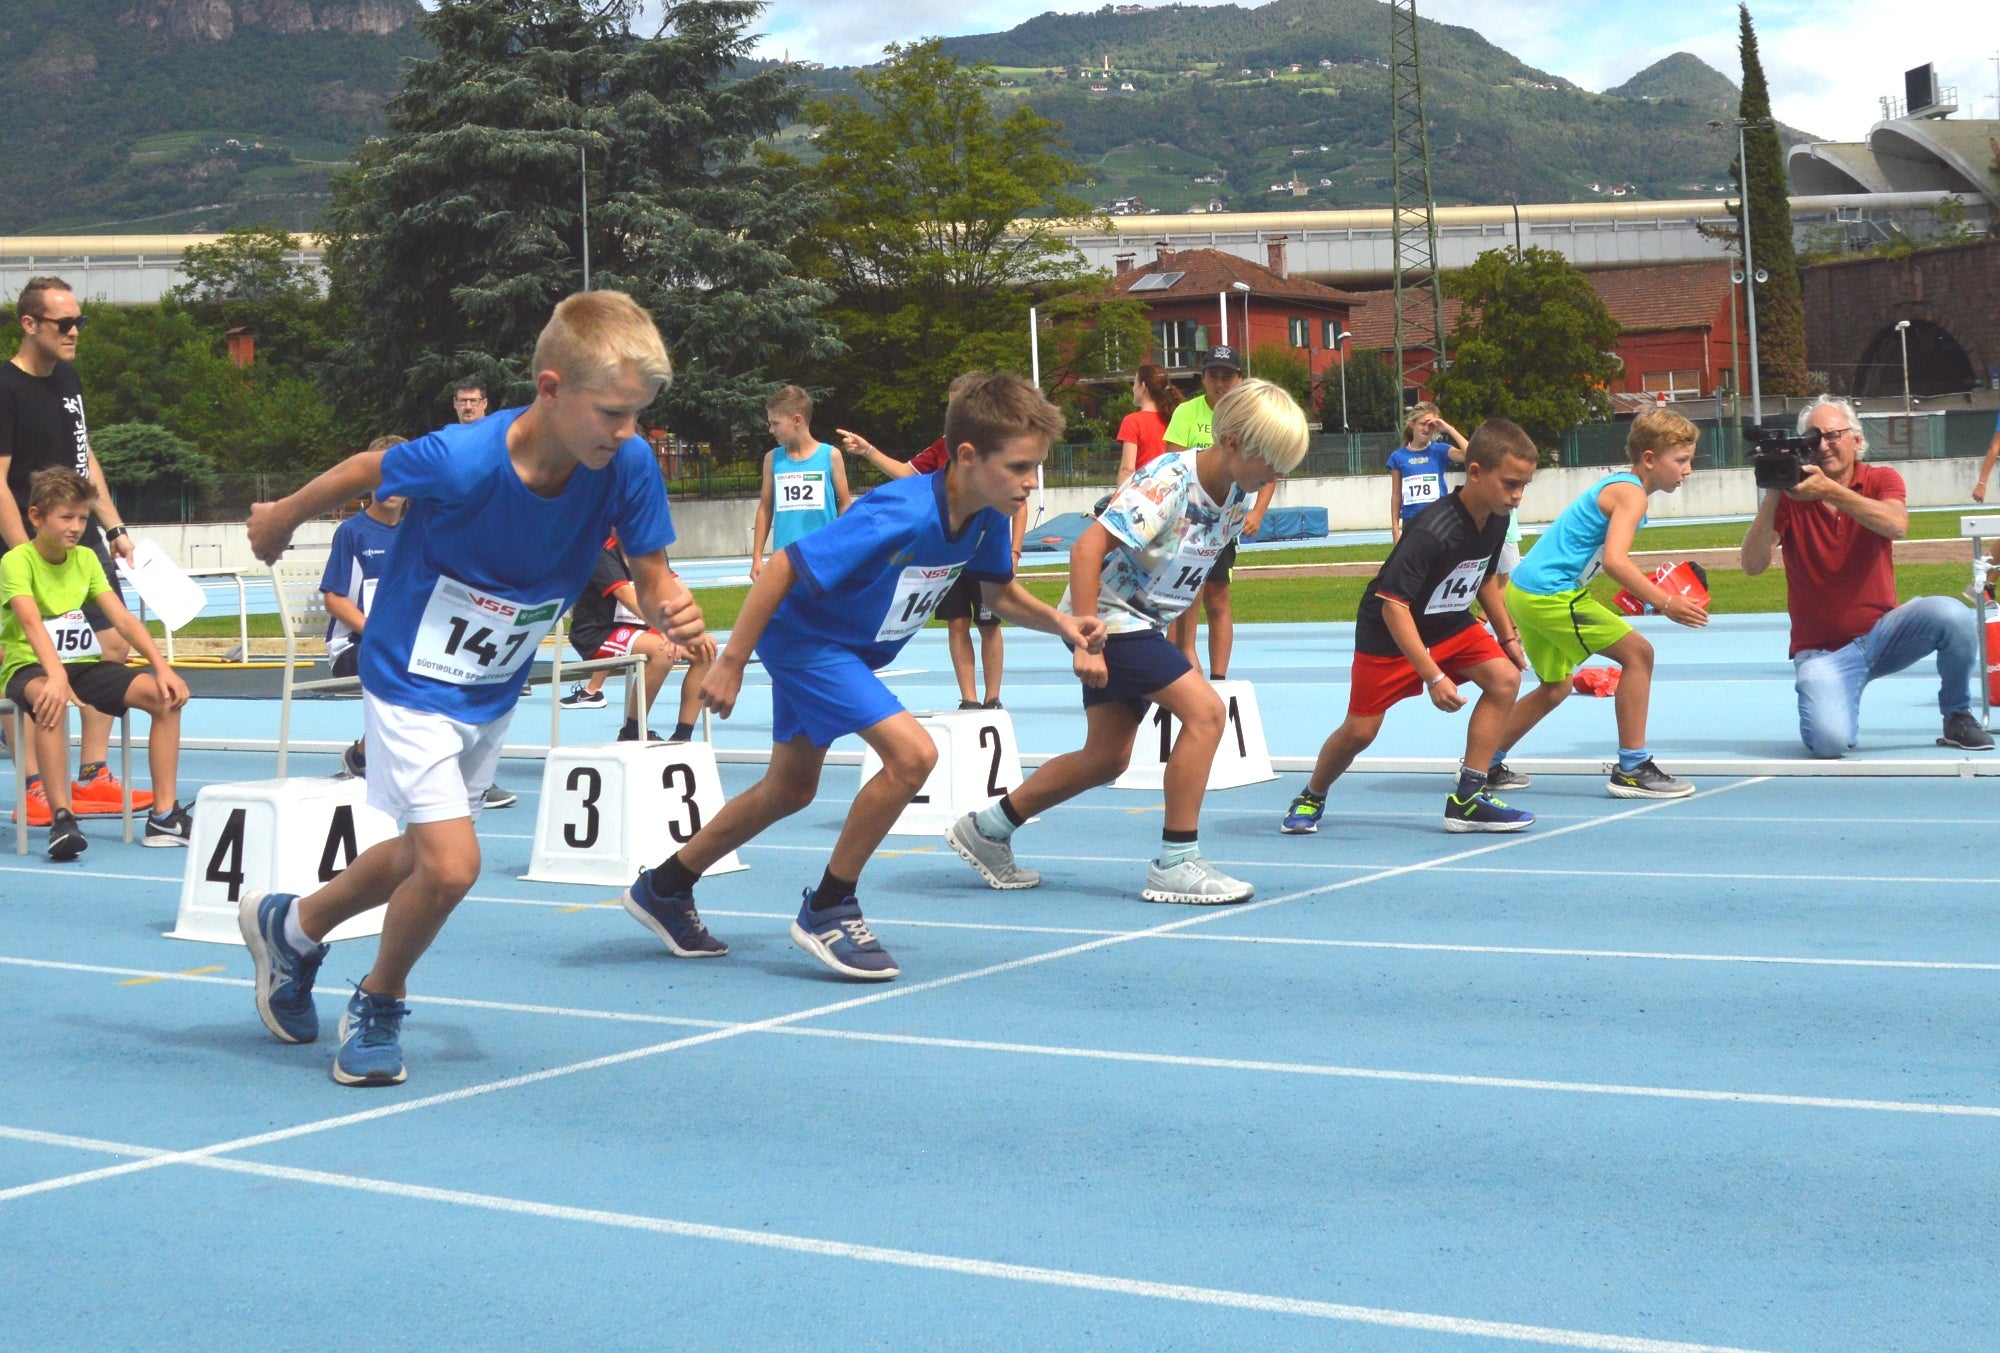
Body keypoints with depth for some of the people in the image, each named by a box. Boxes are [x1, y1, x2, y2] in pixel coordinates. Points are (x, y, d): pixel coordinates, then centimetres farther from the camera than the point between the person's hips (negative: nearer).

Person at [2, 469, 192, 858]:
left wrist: (162, 666, -12)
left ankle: (165, 816, -12)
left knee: (165, 696, -13)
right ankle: (61, 818, -39)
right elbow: (31, 621, -29)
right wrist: (56, 676, -46)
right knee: (53, 701, -41)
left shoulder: (85, 559, 8)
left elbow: (122, 618, 2)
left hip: (82, 664, 6)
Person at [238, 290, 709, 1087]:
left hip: (493, 695, 6)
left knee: (424, 857, 21)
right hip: (412, 684, -6)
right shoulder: (463, 461, -33)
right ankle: (379, 1005, 15)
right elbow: (363, 471, -14)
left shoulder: (628, 466, -22)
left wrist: (673, 609, -34)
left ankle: (290, 927, 50)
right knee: (452, 865, -16)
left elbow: (651, 572, -10)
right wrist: (280, 520, 4)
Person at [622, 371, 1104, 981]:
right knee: (913, 752, -23)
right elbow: (782, 568, -31)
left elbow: (1000, 593, 7)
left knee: (789, 791, 21)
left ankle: (662, 888, 39)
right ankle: (827, 910, -7)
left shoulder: (986, 518, -11)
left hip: (850, 648, 9)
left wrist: (1060, 622, -12)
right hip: (801, 635, -9)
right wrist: (730, 662, -28)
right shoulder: (901, 517, -35)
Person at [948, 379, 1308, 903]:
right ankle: (1175, 865, -13)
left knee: (1107, 757, 11)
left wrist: (1176, 645, 15)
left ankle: (986, 829, 25)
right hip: (1108, 616, -9)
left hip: (1145, 623, 9)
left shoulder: (1238, 495, 0)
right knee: (1205, 710, -19)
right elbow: (1087, 547, -29)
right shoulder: (1167, 482, -25)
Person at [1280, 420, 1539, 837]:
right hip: (1388, 631, -7)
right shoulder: (1432, 531, -34)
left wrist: (1507, 635, 12)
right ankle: (1311, 798, 30)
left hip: (1450, 624, 7)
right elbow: (1393, 606, -36)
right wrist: (1433, 676, -39)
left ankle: (1468, 798, -10)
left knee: (1505, 678, -14)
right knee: (1360, 730, -1)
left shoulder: (1496, 521, -9)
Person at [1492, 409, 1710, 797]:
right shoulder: (1632, 494, -14)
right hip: (1551, 593, -10)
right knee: (1637, 652, -8)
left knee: (1555, 687, 24)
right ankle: (1632, 770, -7)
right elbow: (1614, 561, -27)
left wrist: (1651, 590, 20)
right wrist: (1666, 604, -27)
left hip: (1524, 590, 10)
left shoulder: (1617, 484, 17)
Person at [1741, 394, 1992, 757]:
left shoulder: (1881, 481, -1)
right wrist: (1772, 495, -26)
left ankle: (1957, 718, -2)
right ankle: (1828, 700, 11)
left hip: (1883, 632, 2)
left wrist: (1830, 491, -35)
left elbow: (1896, 525, -25)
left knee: (1952, 615, -28)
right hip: (1823, 653, -2)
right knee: (1829, 741, -29)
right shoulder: (1790, 497, -4)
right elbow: (1753, 565, -17)